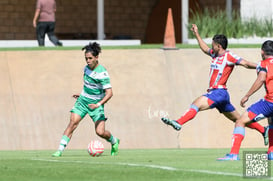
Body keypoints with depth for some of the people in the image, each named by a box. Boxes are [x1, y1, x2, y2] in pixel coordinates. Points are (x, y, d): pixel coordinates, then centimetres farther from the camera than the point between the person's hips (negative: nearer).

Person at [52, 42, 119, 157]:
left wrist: (98, 104, -35)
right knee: (73, 123, -14)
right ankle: (60, 150, -16)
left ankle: (114, 141, 23)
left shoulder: (102, 73, -19)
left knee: (100, 132, -11)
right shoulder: (87, 68, 3)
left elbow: (109, 93, -24)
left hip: (96, 104, -5)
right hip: (82, 101, 5)